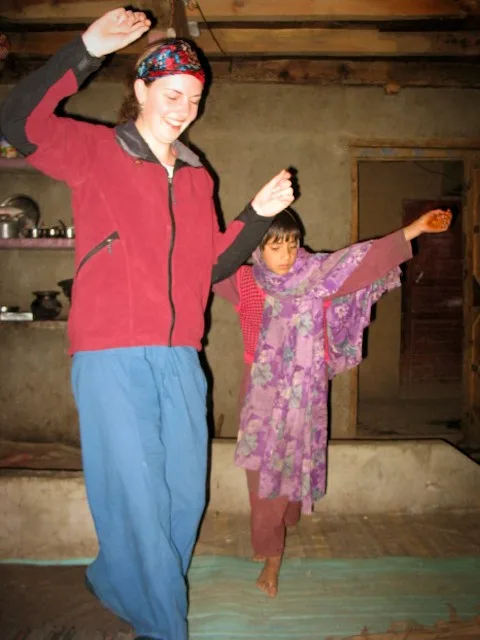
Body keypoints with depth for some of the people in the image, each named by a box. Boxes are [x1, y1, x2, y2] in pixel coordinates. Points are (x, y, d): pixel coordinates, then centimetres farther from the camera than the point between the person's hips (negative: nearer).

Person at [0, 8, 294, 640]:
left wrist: (258, 215, 6)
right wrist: (85, 51, -17)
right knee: (137, 498, 0)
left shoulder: (197, 177, 17)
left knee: (185, 496, 13)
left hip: (180, 358, 6)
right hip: (112, 356, -5)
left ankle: (116, 583, 38)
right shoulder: (96, 151, 3)